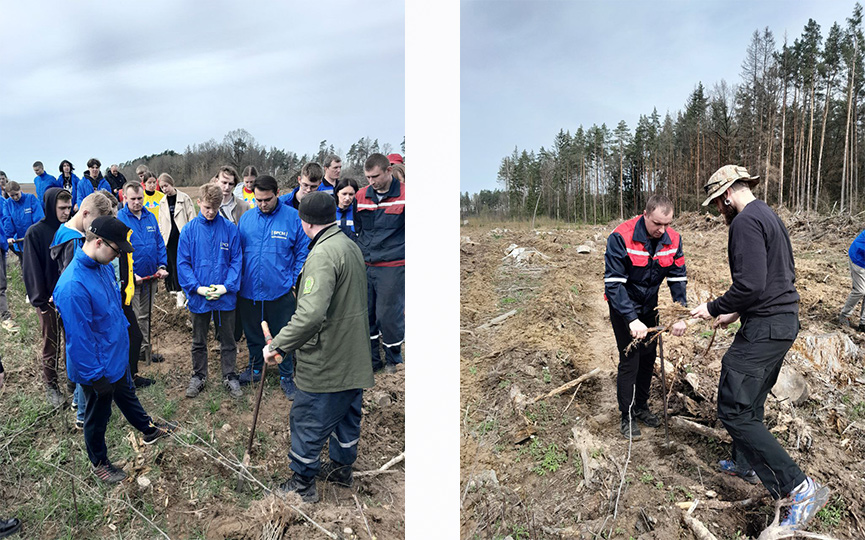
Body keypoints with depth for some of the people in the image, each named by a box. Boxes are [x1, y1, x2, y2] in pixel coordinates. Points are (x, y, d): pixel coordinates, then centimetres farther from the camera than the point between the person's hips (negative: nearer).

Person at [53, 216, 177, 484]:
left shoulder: (103, 267, -6)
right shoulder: (73, 286, -35)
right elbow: (79, 338, -29)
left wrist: (123, 335, 20)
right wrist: (96, 376, -21)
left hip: (117, 356, 8)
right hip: (98, 369, -8)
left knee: (127, 395, 31)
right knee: (98, 417, 16)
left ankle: (149, 429, 54)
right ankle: (99, 463, 39)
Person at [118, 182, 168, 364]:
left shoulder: (150, 217, 5)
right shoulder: (118, 219, -10)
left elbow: (159, 243, 9)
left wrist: (162, 266, -2)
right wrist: (129, 273, -20)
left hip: (151, 276, 5)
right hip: (131, 278, -5)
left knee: (145, 315, 17)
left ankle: (145, 349, 29)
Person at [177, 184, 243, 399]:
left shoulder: (230, 228, -6)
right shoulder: (189, 230, -5)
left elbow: (236, 260, -5)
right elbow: (183, 263, -4)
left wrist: (227, 286, -16)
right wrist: (197, 287, -14)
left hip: (225, 297, -1)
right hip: (198, 297, 1)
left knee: (228, 340, 13)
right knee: (199, 341, 17)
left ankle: (229, 377, 30)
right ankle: (198, 376, 35)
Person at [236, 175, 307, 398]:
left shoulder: (294, 218, -8)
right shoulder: (246, 218, 3)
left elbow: (302, 254, -3)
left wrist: (296, 284, -7)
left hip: (281, 292, -3)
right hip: (249, 291, 4)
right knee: (252, 333, 19)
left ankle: (286, 377, 26)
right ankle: (254, 369, 41)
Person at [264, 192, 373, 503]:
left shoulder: (323, 255, -23)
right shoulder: (351, 246, 7)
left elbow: (311, 314, -35)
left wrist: (278, 345, -25)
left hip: (326, 362, -9)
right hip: (355, 358, 9)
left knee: (307, 421, 9)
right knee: (347, 415, 23)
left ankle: (303, 483, 25)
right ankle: (342, 468, 42)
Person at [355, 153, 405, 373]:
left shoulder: (403, 195, -8)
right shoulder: (361, 196, 6)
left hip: (392, 267, -5)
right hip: (364, 266, 5)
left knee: (388, 314, 1)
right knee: (365, 313, 11)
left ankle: (393, 359, 25)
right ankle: (371, 360, 28)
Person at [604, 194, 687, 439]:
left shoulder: (673, 239, -13)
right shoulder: (621, 237, -29)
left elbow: (678, 279, -7)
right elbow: (613, 283, -29)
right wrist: (632, 319, -36)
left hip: (649, 304, 5)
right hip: (623, 306, -5)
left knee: (648, 357, 12)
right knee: (629, 361, -5)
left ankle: (641, 407, 31)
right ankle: (627, 417, 11)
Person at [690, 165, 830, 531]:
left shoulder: (746, 222, -17)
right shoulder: (770, 217, 16)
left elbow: (750, 285, -26)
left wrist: (714, 308, -11)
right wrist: (737, 312, 20)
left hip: (765, 328, -11)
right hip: (784, 320, 11)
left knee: (734, 410, -8)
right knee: (749, 401, 23)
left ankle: (800, 488, -6)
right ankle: (745, 464, 38)